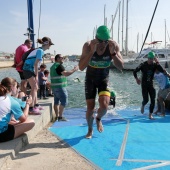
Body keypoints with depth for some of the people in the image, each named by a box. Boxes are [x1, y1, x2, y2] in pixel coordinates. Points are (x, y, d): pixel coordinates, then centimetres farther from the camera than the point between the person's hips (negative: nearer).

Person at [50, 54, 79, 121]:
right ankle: (60, 116, -7)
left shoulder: (53, 66, 19)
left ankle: (57, 116, 13)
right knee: (64, 101, -7)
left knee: (56, 101, 10)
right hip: (60, 87, -10)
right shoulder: (59, 65, -12)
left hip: (54, 87, 10)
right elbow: (66, 74, -22)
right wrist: (74, 70, -12)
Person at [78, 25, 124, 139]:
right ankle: (90, 130, 31)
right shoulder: (88, 45, -23)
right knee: (90, 108, 3)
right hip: (90, 79, 0)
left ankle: (98, 119, 17)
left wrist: (113, 53, -37)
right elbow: (81, 67, -31)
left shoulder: (114, 46, -20)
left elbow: (121, 67, -22)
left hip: (104, 79, 0)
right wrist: (92, 51, -42)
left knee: (104, 105, -19)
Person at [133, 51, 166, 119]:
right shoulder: (143, 65, -7)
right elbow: (135, 71, -6)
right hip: (144, 84, -2)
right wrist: (137, 79, -18)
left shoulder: (154, 65, -2)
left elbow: (162, 70, -17)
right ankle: (143, 105, 30)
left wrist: (157, 62, -22)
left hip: (151, 84, 3)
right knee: (146, 100, -7)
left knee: (153, 100, -4)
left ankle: (150, 115, 7)